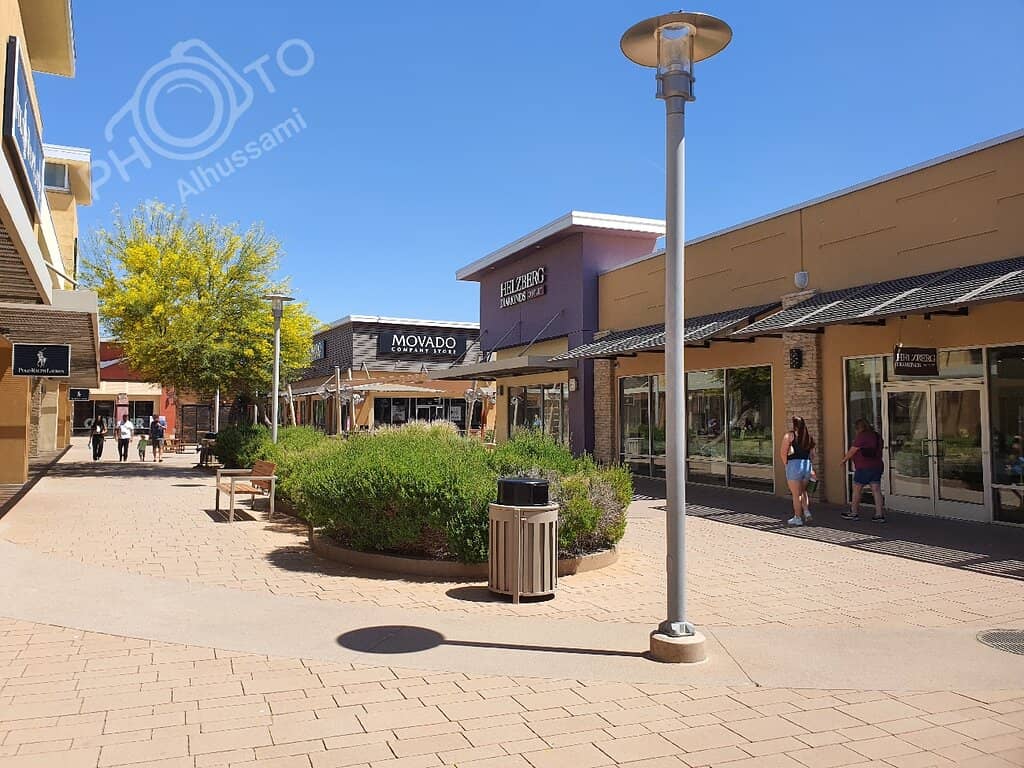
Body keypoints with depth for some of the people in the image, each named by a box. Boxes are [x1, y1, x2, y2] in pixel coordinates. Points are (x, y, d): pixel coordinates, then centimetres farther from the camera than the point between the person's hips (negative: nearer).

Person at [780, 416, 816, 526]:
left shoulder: (789, 435, -4)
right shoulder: (809, 437, 13)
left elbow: (784, 452, -12)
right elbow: (812, 454, 14)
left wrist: (786, 464, -1)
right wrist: (811, 470, 19)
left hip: (794, 465, -6)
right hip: (807, 465, 6)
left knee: (796, 494, 1)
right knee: (803, 491, 23)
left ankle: (798, 518, 6)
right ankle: (807, 512, 10)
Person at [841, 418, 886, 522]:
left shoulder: (861, 436, -12)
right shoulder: (877, 436, 12)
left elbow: (852, 451, -8)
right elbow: (878, 452, 19)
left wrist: (844, 460, 7)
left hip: (864, 467, -7)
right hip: (878, 466, 7)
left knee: (856, 489, 5)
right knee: (876, 490, 5)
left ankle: (854, 513, 13)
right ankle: (879, 515, 1)